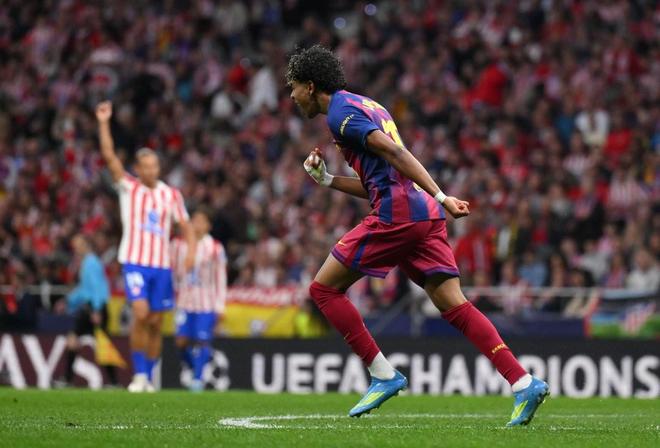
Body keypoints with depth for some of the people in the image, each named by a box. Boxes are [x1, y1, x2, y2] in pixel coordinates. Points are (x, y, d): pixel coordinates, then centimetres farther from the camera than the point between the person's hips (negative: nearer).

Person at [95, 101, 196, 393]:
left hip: (162, 264, 3)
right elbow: (109, 156, -8)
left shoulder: (171, 195, 8)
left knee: (155, 322, 3)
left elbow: (186, 226, 11)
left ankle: (149, 377, 14)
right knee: (141, 314, -19)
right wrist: (103, 123, -16)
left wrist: (191, 253, -7)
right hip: (134, 261, -3)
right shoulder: (128, 187, 2)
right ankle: (139, 373, -9)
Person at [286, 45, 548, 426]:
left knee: (325, 288, 4)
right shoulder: (368, 106, 27)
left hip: (396, 215, -9)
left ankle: (383, 375, 1)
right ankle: (524, 383, -12)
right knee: (454, 305, 1)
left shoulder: (341, 112, -3)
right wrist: (326, 179, 22)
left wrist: (440, 197, -23)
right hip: (426, 215, 9)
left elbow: (393, 152, -16)